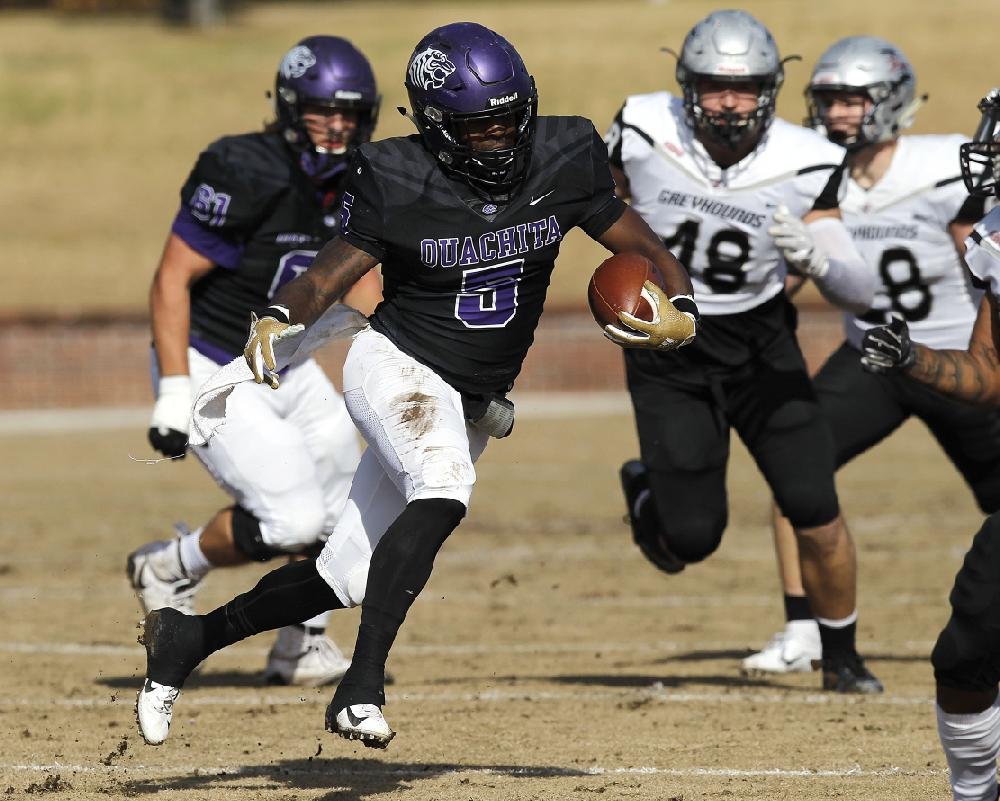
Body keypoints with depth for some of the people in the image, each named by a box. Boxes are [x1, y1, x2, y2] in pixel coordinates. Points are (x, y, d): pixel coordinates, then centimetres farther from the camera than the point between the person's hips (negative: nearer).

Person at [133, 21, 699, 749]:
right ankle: (362, 689, -34)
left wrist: (681, 312, -21)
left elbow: (644, 250, 0)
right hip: (398, 368, -5)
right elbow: (326, 279, -8)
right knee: (443, 488, -36)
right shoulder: (398, 182, -14)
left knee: (345, 580, 6)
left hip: (472, 406, 5)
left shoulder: (563, 162, -7)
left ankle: (191, 638, 27)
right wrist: (276, 319, -30)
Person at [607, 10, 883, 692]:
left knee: (816, 514, -7)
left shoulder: (802, 166, -17)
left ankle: (842, 658, 16)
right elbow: (607, 195, 7)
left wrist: (815, 258, -36)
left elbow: (863, 294, -17)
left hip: (761, 347, 1)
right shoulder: (644, 132, -17)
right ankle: (647, 490, 31)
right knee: (692, 540, -5)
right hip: (669, 358, -1)